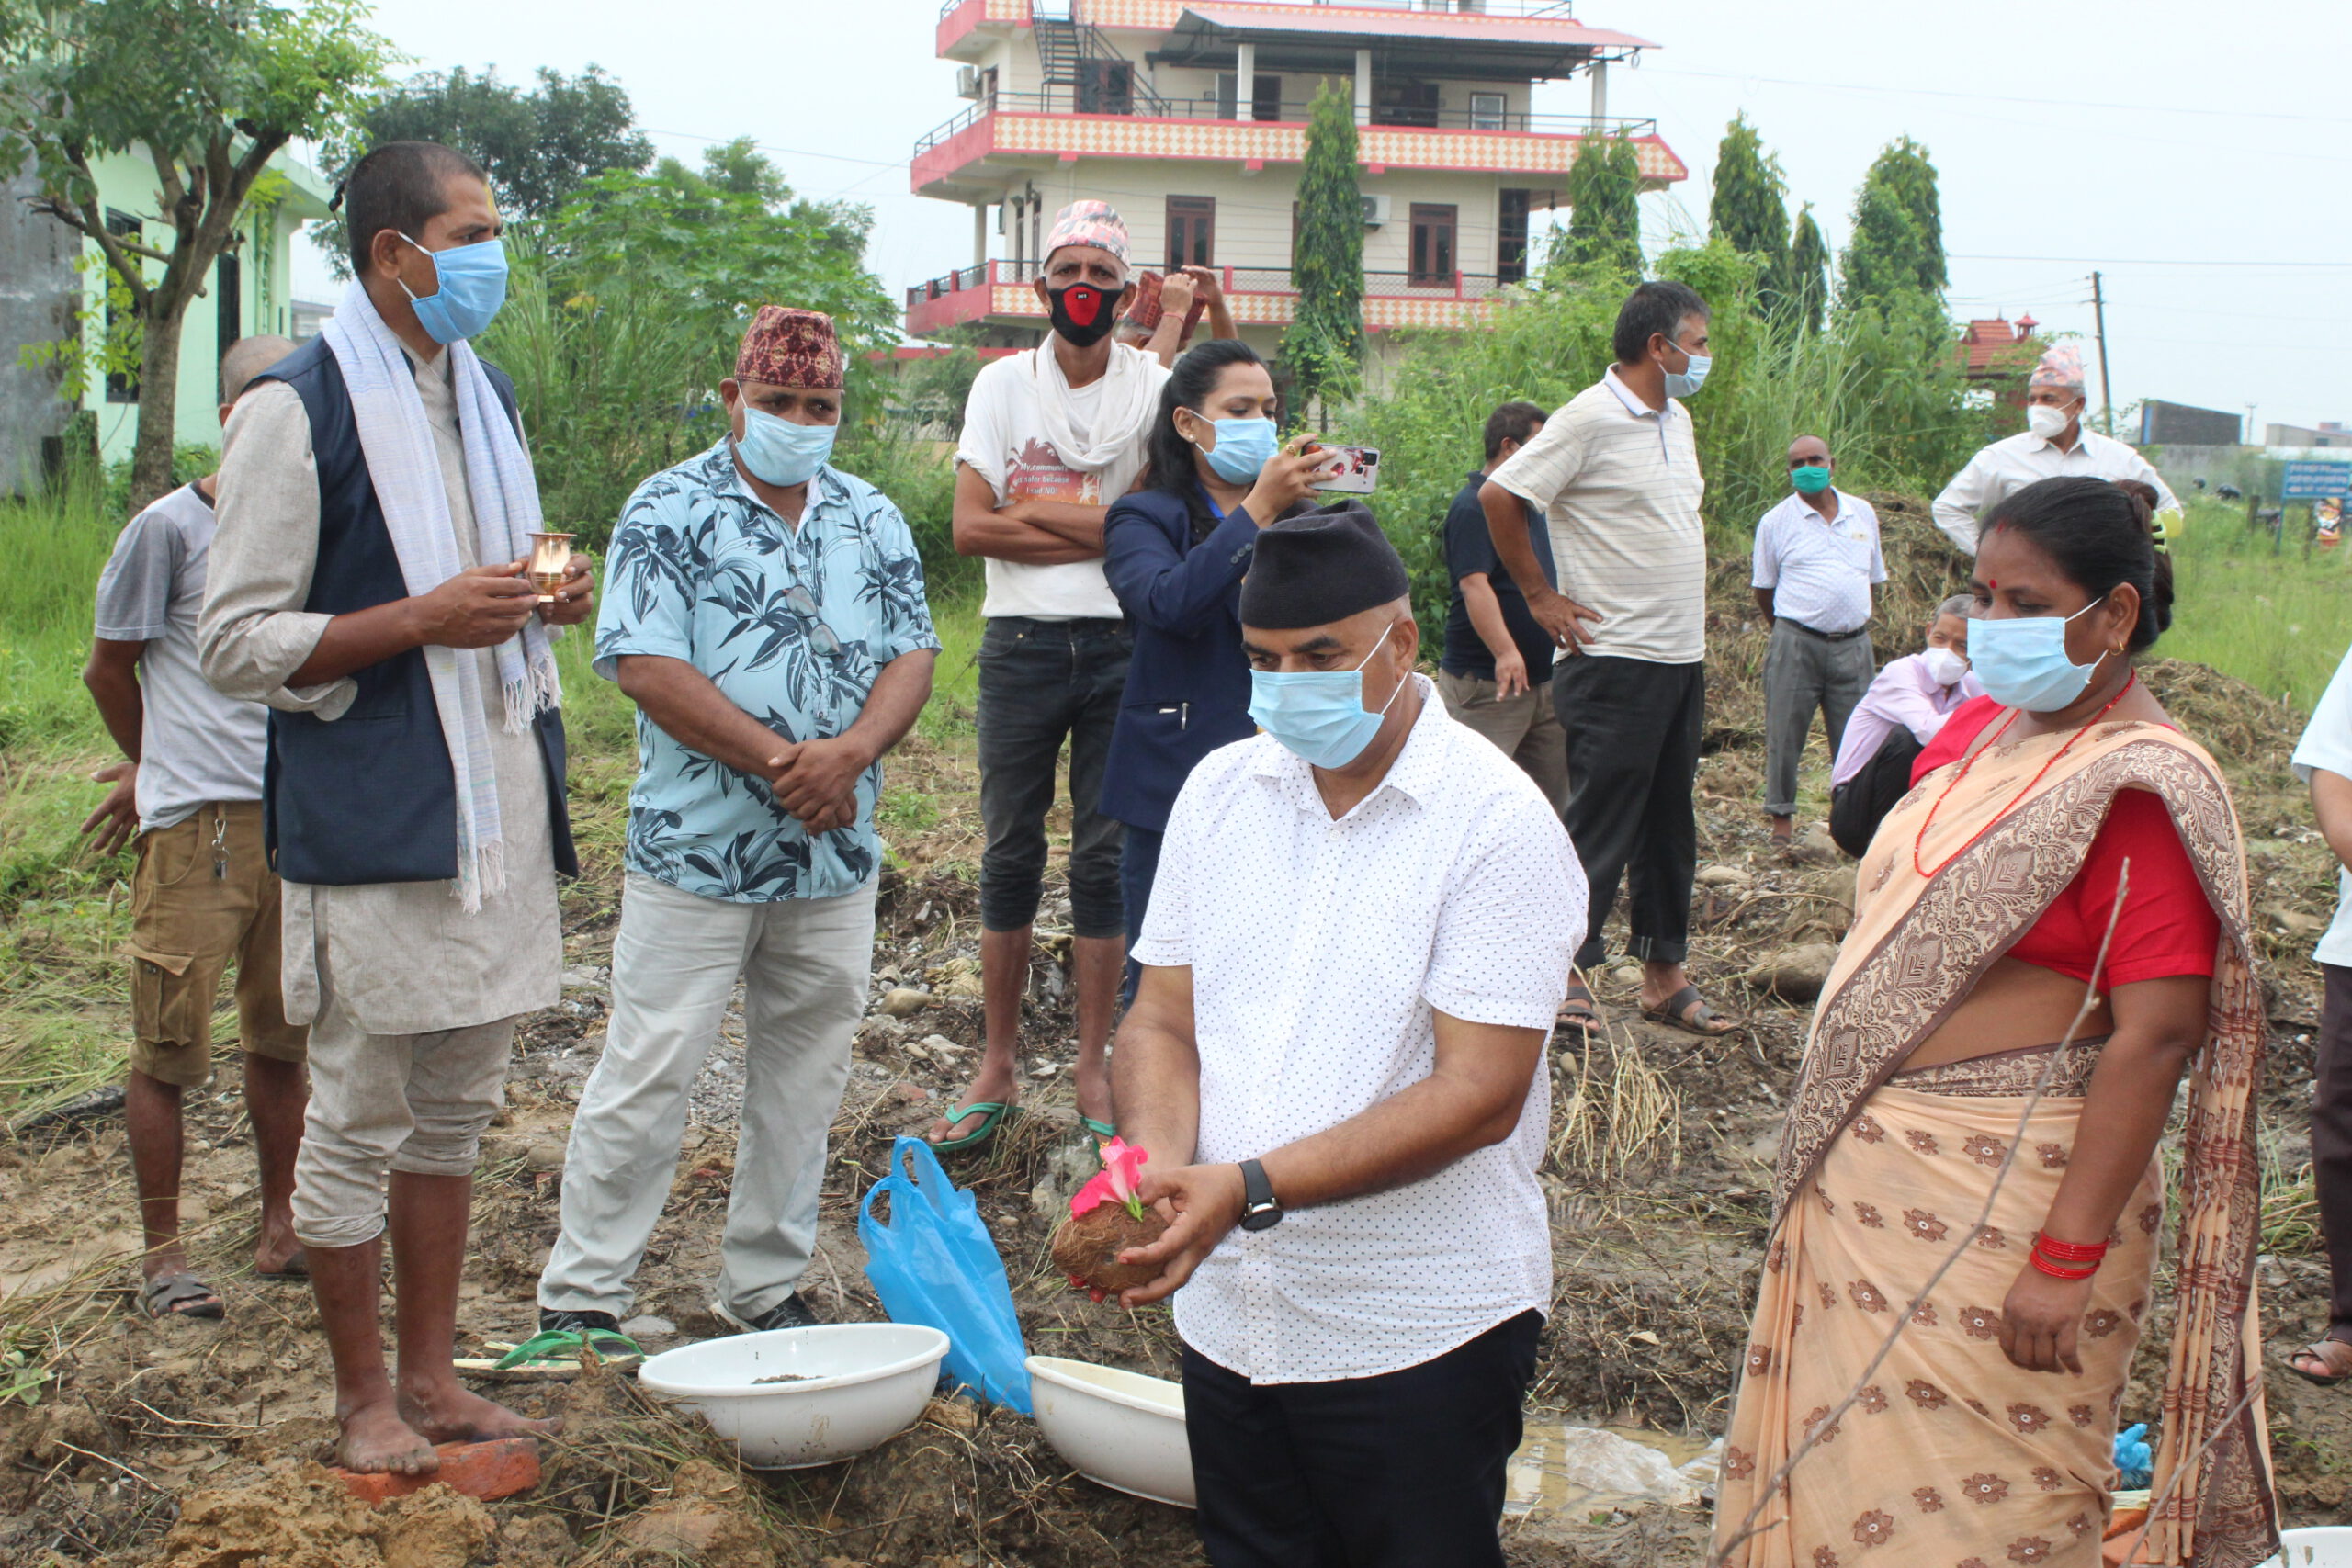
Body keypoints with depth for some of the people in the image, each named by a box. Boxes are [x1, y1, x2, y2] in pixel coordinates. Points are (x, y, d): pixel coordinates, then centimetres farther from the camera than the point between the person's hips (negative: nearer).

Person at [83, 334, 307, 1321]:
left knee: (284, 1038, 11)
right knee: (168, 1050, -1)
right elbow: (108, 669, 5)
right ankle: (162, 1254, 9)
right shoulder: (171, 528, -5)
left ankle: (281, 1231, 22)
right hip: (194, 829, -5)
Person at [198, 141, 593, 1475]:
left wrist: (548, 602, 4)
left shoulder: (487, 393, 14)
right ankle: (366, 1396, 18)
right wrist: (423, 620, -21)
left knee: (457, 1108, 14)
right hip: (370, 821, -7)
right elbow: (238, 642, -12)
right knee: (359, 1120, 3)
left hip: (493, 804, 7)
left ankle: (432, 1376, 26)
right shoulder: (300, 410, -10)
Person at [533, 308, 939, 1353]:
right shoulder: (669, 510, -4)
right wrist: (779, 761, -17)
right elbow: (646, 667, -13)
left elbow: (912, 656, 6)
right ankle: (580, 1297, 8)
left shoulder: (873, 520, 11)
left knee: (803, 1073, 11)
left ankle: (766, 1287, 24)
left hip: (836, 860, 5)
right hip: (697, 851, -5)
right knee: (646, 1074, -2)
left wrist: (850, 753, -14)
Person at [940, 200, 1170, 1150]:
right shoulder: (1003, 384, 5)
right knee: (1011, 855, 5)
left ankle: (1093, 1067, 15)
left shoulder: (1153, 386, 2)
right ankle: (998, 1065, 14)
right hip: (1021, 644, 1)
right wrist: (1095, 529, -9)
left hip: (1123, 648, -1)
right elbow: (970, 528, -5)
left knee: (1105, 858, 5)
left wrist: (1033, 508, -10)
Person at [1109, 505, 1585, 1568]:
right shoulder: (1220, 789, 5)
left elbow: (1476, 1094, -19)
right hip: (1227, 1314, 5)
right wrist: (1159, 1164, -16)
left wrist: (1251, 1189, -26)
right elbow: (1162, 1019, 6)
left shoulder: (1498, 821, -13)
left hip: (1420, 1340, -5)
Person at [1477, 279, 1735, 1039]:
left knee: (1670, 824, 12)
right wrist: (1539, 596, -9)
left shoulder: (1675, 420, 13)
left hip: (1684, 660, 8)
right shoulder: (1590, 419, -13)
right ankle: (1568, 972, 6)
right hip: (1617, 660, -8)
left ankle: (1664, 974, 20)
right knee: (1600, 825, -3)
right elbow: (1498, 496, -14)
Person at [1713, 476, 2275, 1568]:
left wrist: (2068, 1258, -24)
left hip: (2001, 1208, -8)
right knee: (1837, 1465, 15)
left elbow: (2157, 1035, -21)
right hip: (1873, 1176, 8)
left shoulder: (2141, 786, -16)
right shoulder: (1978, 730, 10)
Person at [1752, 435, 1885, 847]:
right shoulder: (1776, 522, 3)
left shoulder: (1863, 514, 11)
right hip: (1797, 642, -2)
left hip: (1853, 645, 2)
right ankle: (1782, 815, 11)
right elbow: (1764, 589, 11)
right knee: (1786, 731, 0)